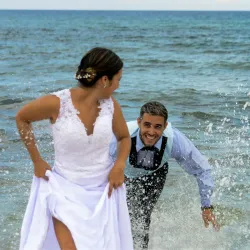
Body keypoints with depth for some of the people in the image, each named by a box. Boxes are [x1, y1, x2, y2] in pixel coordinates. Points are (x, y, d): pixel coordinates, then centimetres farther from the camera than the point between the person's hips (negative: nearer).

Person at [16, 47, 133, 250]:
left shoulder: (111, 105, -7)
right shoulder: (57, 103, -19)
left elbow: (124, 137, 12)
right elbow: (21, 119, -1)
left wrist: (120, 165, -7)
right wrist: (37, 161, -1)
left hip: (104, 189, 4)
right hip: (66, 188, -4)